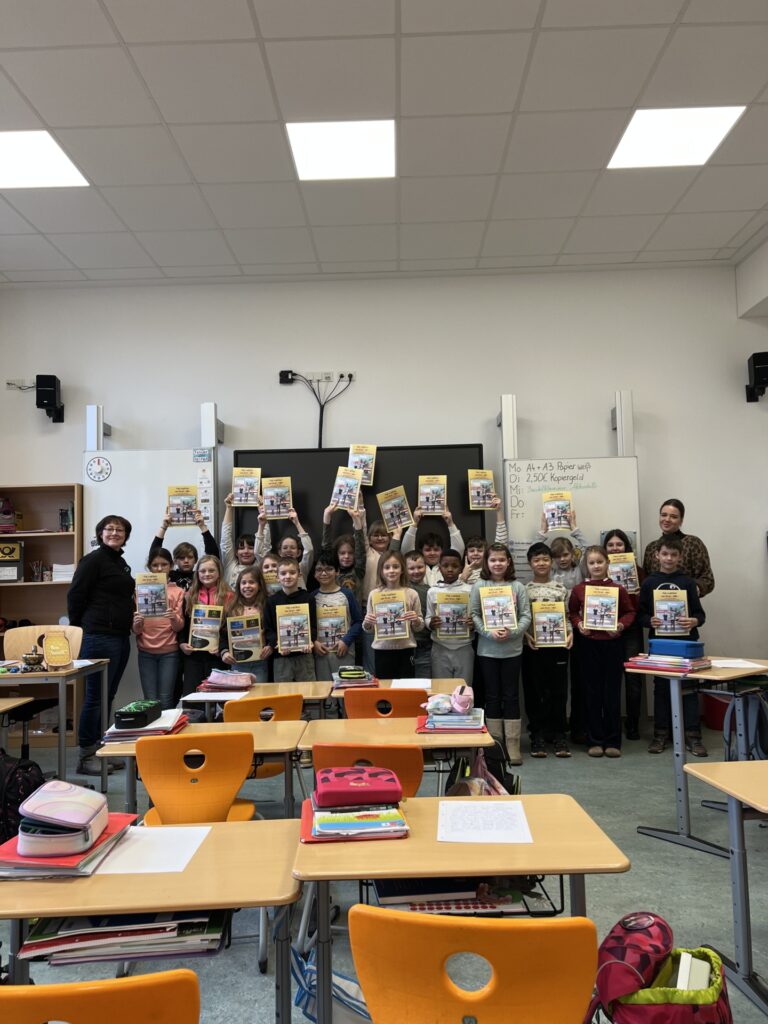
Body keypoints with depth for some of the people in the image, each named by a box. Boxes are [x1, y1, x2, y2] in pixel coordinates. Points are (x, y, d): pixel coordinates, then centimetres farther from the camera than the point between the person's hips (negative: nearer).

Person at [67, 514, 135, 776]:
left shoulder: (122, 563, 17)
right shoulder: (93, 560, -8)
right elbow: (75, 595, -12)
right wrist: (79, 626, -4)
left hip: (121, 637, 8)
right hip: (99, 637, -8)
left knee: (108, 696, 13)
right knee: (96, 696, -3)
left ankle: (101, 749, 23)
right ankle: (86, 756, 7)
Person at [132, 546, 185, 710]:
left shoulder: (177, 592, 4)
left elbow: (180, 627, -3)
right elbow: (136, 630, 3)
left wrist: (174, 618, -24)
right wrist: (137, 624, -20)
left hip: (169, 652, -1)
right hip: (146, 652, 1)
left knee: (165, 700, -5)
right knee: (150, 700, -3)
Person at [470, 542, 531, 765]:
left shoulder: (517, 587, 2)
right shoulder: (479, 586, 1)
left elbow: (526, 615, -1)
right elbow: (474, 615, -3)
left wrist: (512, 632, -16)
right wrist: (490, 632, -17)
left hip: (512, 649, 0)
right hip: (487, 649, 0)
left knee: (511, 696, 5)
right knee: (492, 696, 8)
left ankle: (513, 747, 13)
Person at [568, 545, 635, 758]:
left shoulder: (618, 588, -2)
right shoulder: (579, 589, 0)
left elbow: (629, 612, 5)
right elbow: (572, 612, 11)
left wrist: (621, 625, -13)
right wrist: (578, 624, -7)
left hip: (612, 643, -1)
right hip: (589, 645, 1)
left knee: (612, 693, 6)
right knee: (592, 693, 7)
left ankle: (613, 741, 16)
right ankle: (595, 741, 16)